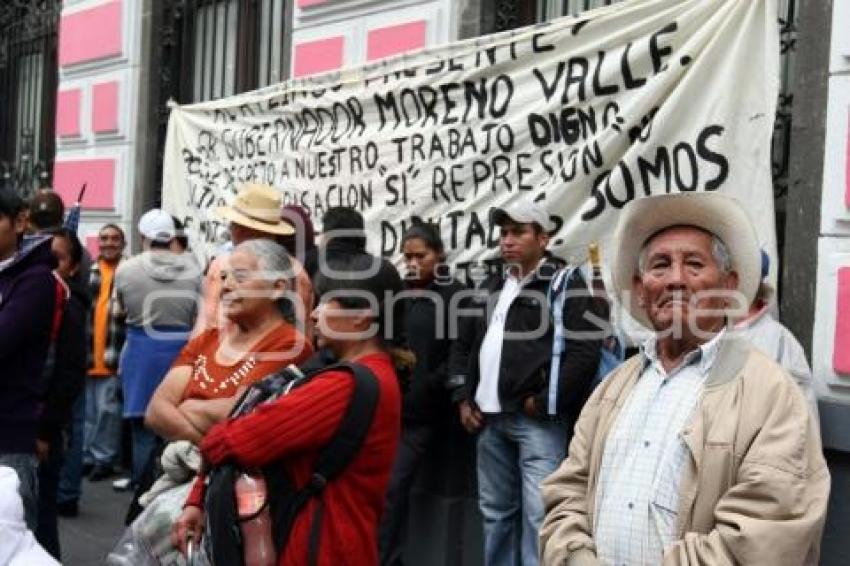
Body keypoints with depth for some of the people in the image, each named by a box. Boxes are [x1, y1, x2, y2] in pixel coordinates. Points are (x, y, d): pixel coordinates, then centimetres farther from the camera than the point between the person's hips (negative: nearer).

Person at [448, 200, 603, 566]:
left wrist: (545, 403, -13)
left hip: (537, 419, -7)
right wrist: (463, 398, 12)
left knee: (538, 514, -9)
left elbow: (585, 352, -14)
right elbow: (463, 343, 24)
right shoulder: (492, 286, 17)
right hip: (490, 418, 7)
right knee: (495, 510, 14)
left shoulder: (566, 283, -4)